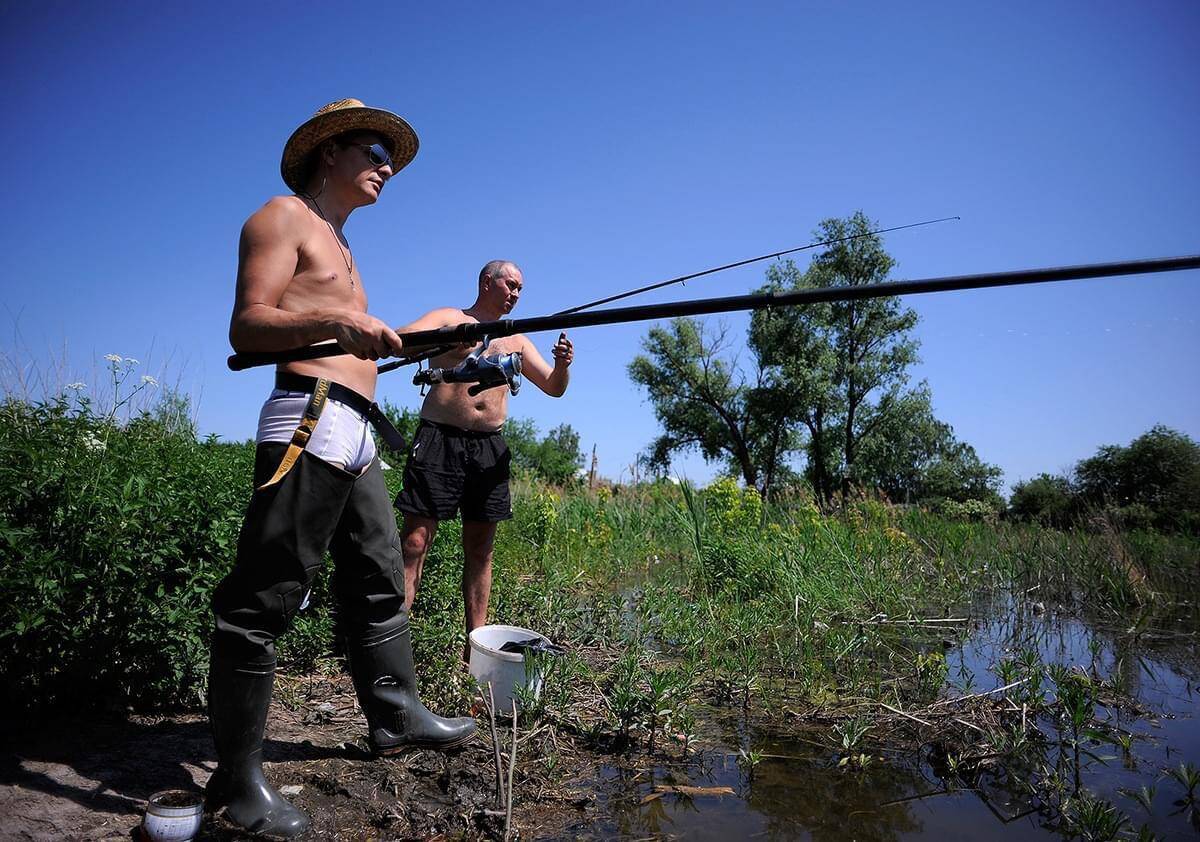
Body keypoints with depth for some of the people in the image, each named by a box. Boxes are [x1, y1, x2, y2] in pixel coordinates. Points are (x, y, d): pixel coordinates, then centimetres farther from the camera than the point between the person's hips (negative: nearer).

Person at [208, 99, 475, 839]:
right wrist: (336, 321, -25)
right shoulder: (283, 217, 2)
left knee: (380, 580, 13)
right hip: (310, 423, -10)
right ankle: (237, 780, 2)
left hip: (357, 433, 10)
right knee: (266, 598, -6)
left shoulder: (338, 243, 29)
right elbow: (247, 326, -11)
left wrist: (406, 342, 17)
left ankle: (396, 713, 25)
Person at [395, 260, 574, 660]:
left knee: (480, 549, 5)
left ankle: (476, 643, 10)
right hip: (440, 439, -4)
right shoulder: (448, 319, 7)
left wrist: (562, 364, -6)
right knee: (415, 541, -9)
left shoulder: (516, 340, 21)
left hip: (490, 447, 5)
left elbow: (554, 388, 18)